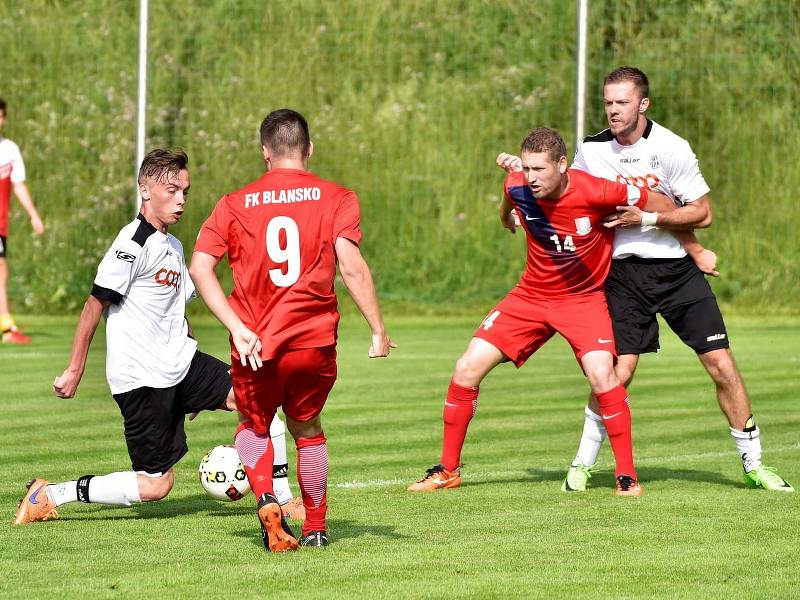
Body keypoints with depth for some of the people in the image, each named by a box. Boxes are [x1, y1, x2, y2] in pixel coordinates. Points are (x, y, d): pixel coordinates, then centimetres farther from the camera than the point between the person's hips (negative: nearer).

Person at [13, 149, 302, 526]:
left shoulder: (174, 247, 15)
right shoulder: (134, 243, -14)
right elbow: (95, 304, -12)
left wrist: (198, 383, 24)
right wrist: (74, 371, -11)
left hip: (180, 367, 8)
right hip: (141, 378, -8)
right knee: (155, 484, -8)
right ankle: (49, 495, 2)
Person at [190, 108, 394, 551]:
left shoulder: (235, 204, 4)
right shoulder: (336, 199, 0)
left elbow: (200, 267, -6)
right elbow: (351, 266, -12)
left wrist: (237, 327, -9)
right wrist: (378, 331, -8)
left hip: (254, 345, 0)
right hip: (315, 342, 0)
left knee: (253, 427, 22)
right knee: (307, 428, 23)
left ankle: (266, 500, -5)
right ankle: (315, 527, 25)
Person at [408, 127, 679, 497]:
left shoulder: (595, 193, -26)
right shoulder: (517, 188, -15)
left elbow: (663, 206, -13)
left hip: (584, 297, -4)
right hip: (531, 295, 4)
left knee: (601, 373, -27)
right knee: (467, 369, -4)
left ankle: (627, 475, -13)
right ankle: (448, 470, 11)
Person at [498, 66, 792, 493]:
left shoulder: (671, 148, -9)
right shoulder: (592, 149, 1)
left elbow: (702, 213, -5)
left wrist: (647, 218, -16)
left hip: (677, 269, -1)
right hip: (624, 270, 1)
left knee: (722, 366, -5)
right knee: (619, 371, -12)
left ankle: (753, 464, 8)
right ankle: (583, 463, 5)